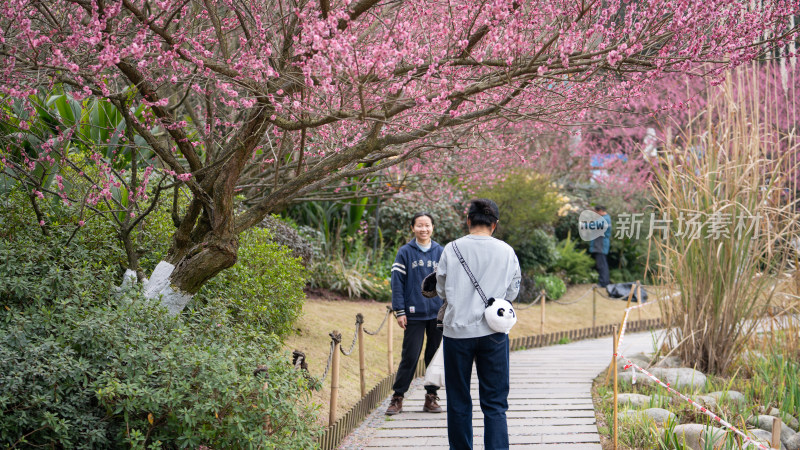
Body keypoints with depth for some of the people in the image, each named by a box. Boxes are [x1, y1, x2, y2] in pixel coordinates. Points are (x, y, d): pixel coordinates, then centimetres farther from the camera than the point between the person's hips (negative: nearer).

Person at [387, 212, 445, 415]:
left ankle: (432, 397, 17)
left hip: (438, 314, 3)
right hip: (415, 314, -2)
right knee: (410, 357, -3)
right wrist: (399, 311, -7)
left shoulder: (441, 252, 7)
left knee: (435, 356, 7)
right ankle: (398, 397, 7)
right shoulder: (405, 252, 0)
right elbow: (397, 282, -2)